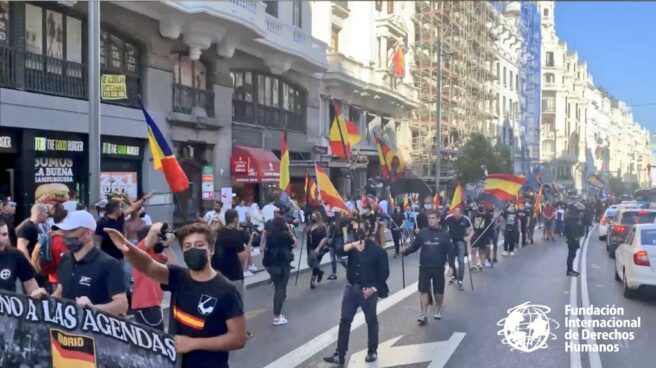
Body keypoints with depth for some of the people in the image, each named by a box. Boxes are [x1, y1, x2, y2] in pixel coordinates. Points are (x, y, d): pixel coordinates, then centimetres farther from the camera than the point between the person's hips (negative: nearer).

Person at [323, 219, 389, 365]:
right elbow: (338, 250, -16)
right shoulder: (352, 245, 4)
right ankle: (340, 354, 7)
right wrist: (351, 245, -32)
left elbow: (384, 272, -8)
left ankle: (372, 351, 26)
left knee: (371, 321, 10)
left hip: (368, 290, -4)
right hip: (351, 288, 4)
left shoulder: (377, 249, -8)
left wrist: (374, 288, -14)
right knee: (345, 320, 3)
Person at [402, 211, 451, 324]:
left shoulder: (444, 234, -4)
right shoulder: (422, 233, -1)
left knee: (439, 291, 13)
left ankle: (438, 310, 35)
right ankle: (424, 314, 1)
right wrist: (406, 251, -15)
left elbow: (450, 251, -2)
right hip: (424, 267, 1)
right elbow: (414, 246, 3)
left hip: (438, 268, -1)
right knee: (423, 290, -3)